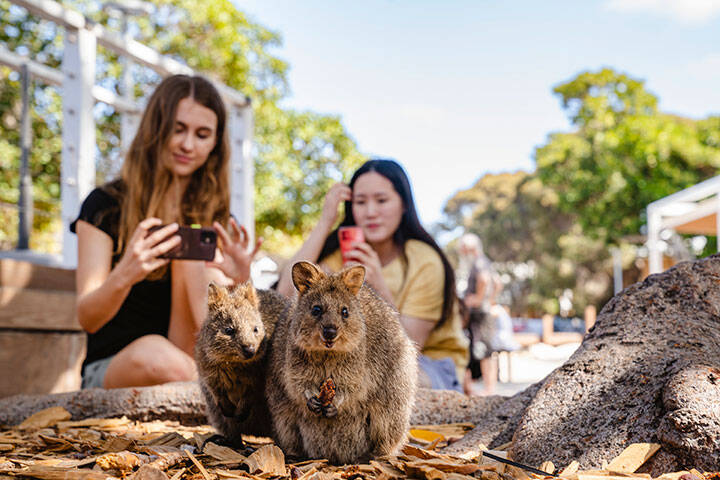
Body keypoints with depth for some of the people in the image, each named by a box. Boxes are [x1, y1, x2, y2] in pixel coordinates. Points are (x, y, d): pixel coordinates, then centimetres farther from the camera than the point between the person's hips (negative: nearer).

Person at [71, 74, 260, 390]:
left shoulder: (214, 217, 11)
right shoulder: (105, 205, 1)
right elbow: (87, 318, -8)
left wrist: (239, 282, -20)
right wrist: (123, 277, -31)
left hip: (201, 360, 3)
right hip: (111, 369, -3)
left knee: (195, 253, -22)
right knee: (157, 355, -39)